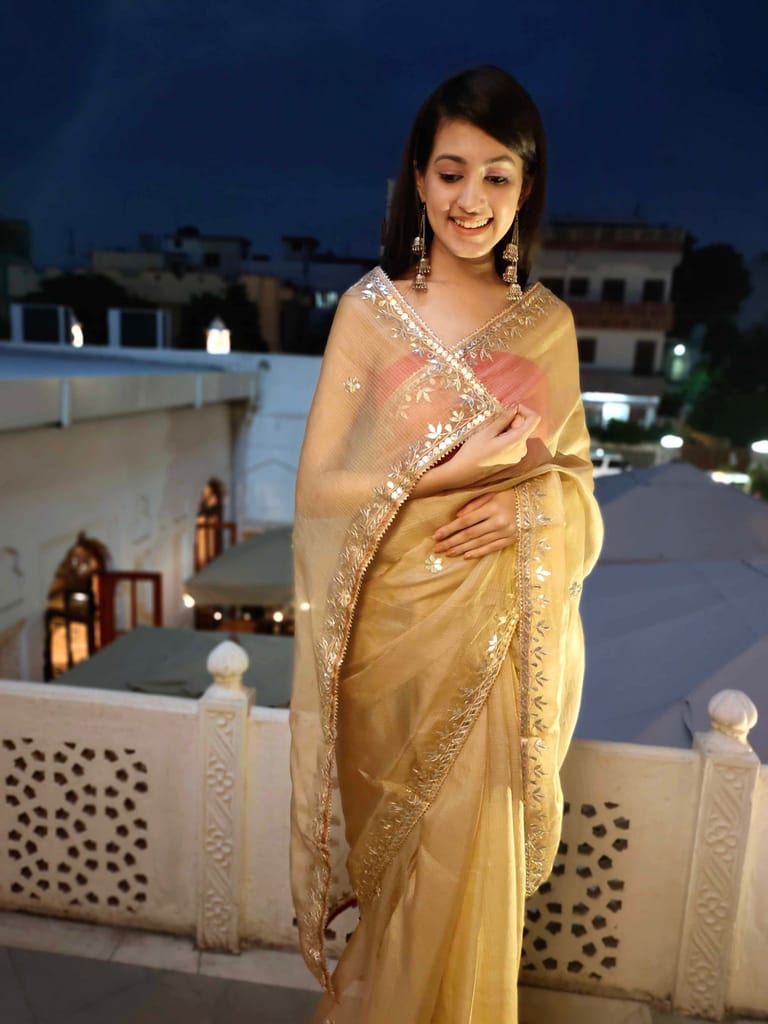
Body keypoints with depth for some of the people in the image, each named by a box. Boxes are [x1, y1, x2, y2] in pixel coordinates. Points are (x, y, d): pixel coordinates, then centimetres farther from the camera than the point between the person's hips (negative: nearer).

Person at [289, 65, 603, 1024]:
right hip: (396, 629, -2)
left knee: (474, 863, 15)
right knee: (398, 853, 14)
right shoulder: (370, 308, -6)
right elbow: (317, 486, -9)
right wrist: (451, 471, -20)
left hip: (503, 636, 3)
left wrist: (527, 506, -13)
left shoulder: (550, 322, 3)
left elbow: (575, 473, 8)